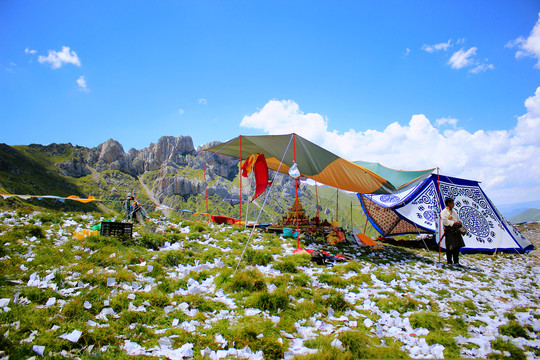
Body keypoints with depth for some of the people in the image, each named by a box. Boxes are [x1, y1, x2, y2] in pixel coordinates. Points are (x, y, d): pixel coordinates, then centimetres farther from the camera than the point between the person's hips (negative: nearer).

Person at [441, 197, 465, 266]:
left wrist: (459, 222, 1)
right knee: (450, 247, -5)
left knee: (457, 246, 7)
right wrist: (453, 223, -20)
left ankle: (456, 261, 17)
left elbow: (458, 218, 24)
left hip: (456, 230, 8)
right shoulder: (444, 212, -5)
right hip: (449, 231, -8)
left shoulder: (454, 211, 21)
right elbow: (445, 221, -15)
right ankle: (449, 262, 5)